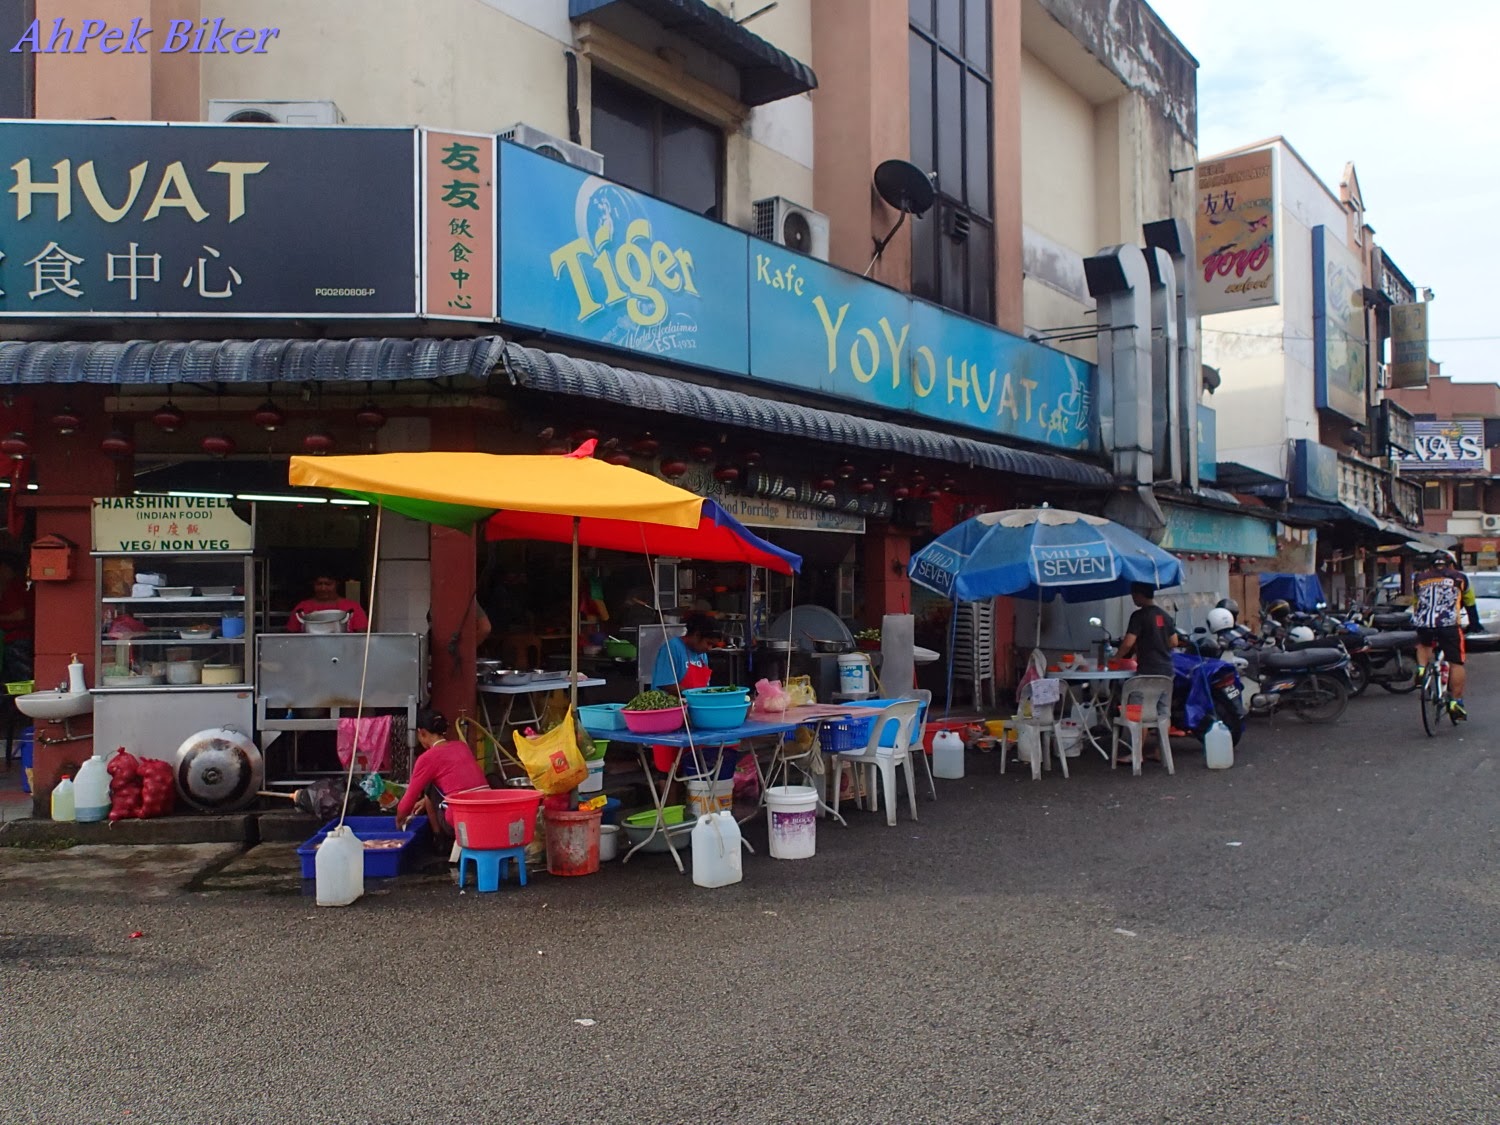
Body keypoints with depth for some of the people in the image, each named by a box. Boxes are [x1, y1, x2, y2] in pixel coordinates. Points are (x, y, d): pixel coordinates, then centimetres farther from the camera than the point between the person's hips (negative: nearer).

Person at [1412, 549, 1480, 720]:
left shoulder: (1419, 579, 23)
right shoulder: (1459, 577, 18)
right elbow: (1470, 604, 27)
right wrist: (1474, 625, 39)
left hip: (1423, 625, 3)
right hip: (1448, 624, -2)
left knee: (1423, 644, 34)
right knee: (1456, 663, 7)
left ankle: (1421, 670, 11)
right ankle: (1456, 702, 5)